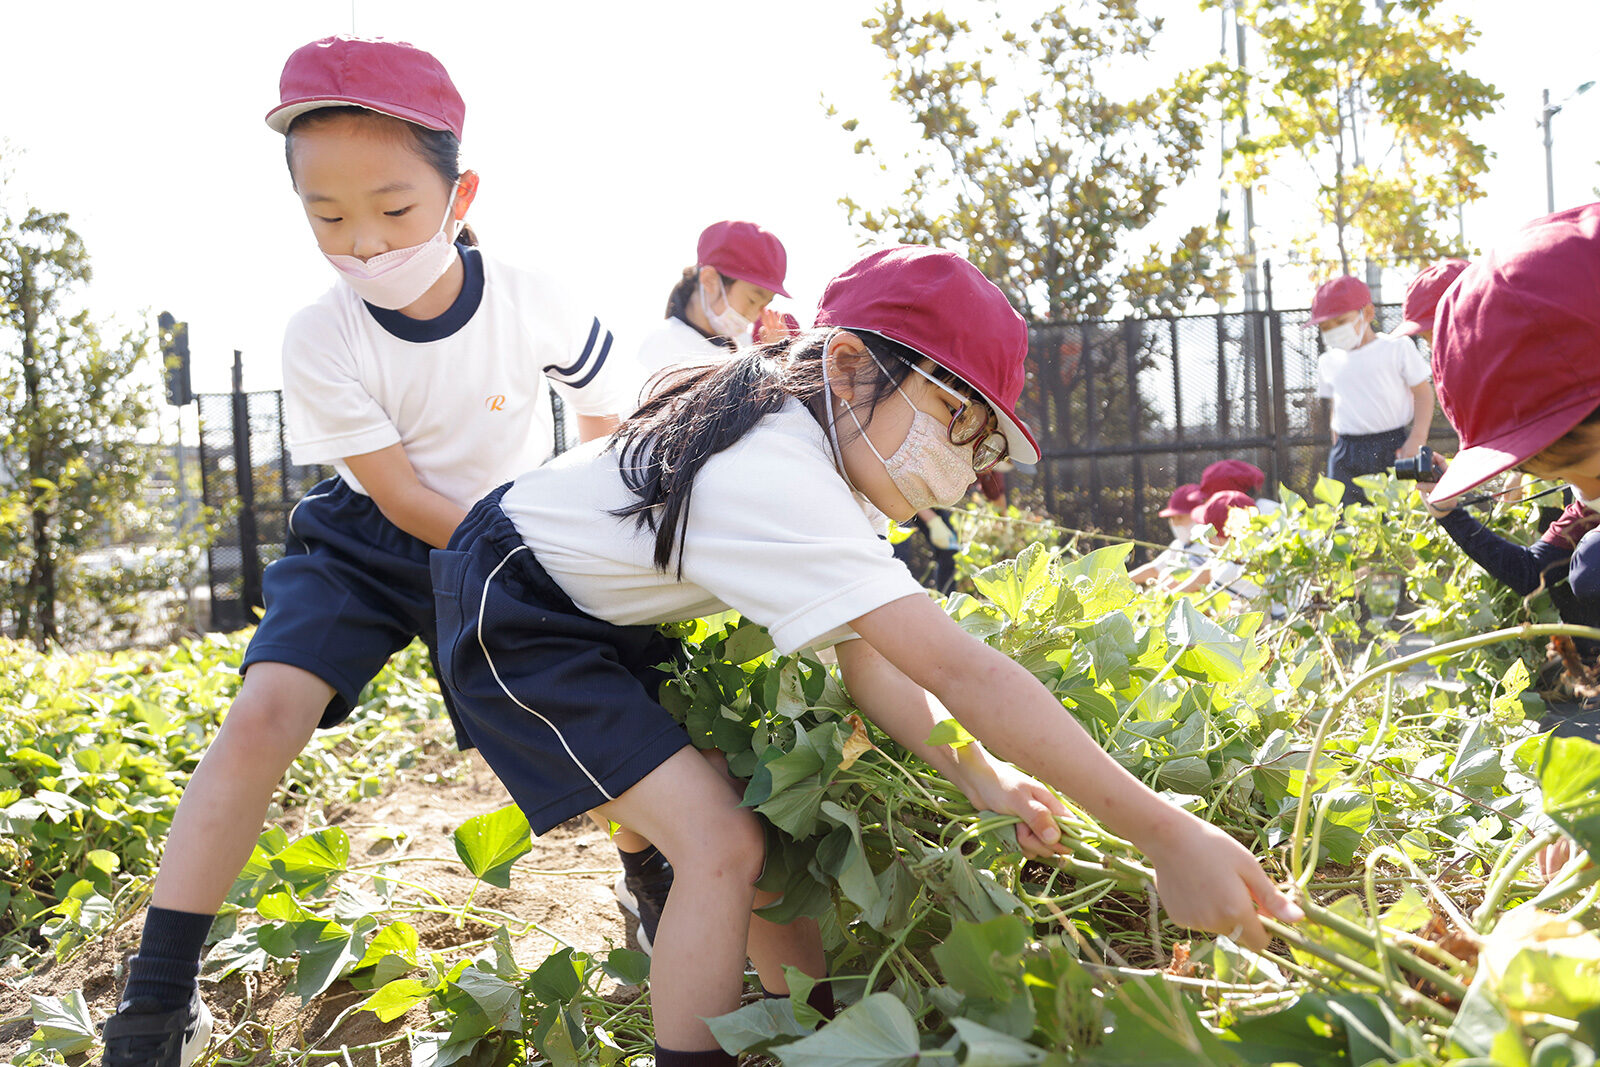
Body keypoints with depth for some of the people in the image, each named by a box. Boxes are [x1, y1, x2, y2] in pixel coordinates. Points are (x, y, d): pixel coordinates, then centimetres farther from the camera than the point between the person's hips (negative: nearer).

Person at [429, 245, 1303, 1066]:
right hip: (510, 616, -9)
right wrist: (1163, 832, -40)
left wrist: (976, 775, -20)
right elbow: (958, 672, -41)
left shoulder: (822, 459, -3)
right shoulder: (781, 480, -34)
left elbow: (865, 657, -4)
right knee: (718, 840, -18)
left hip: (609, 626, 9)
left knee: (756, 820, 5)